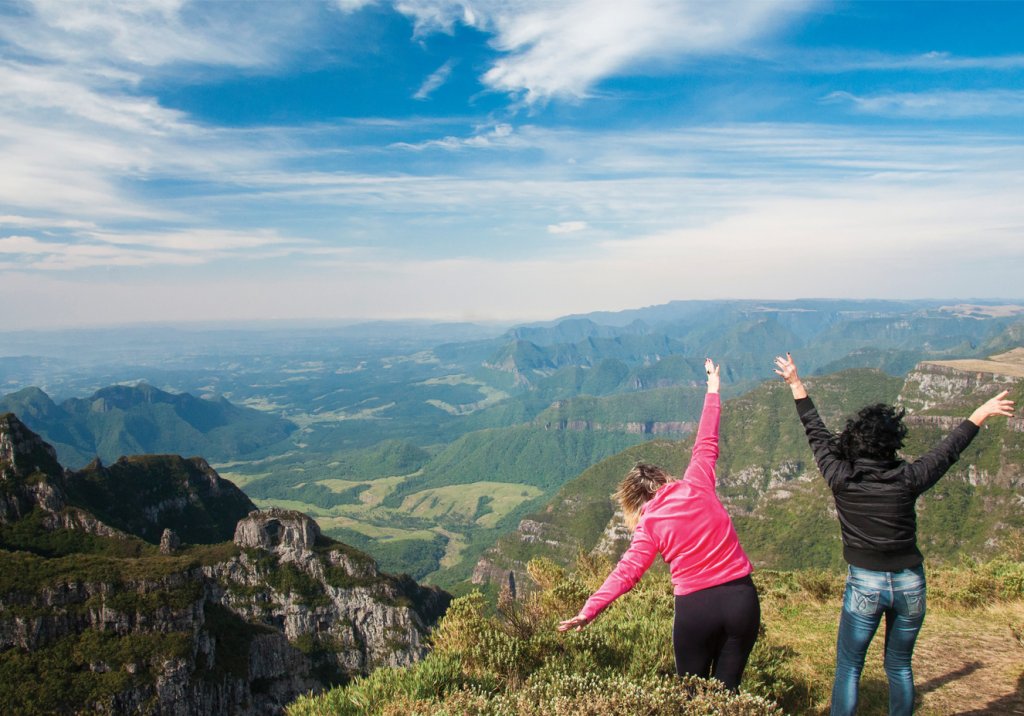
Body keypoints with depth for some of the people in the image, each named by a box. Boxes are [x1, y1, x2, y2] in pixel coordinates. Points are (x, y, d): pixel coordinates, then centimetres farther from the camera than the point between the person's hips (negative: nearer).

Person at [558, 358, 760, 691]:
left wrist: (589, 610, -15)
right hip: (741, 597, 3)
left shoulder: (650, 524, -4)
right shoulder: (697, 484, 1)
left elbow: (626, 571, -12)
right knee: (727, 690, 14)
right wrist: (713, 389, 24)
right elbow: (706, 444, 12)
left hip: (695, 608, -2)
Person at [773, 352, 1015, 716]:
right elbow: (950, 448, 4)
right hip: (910, 583, 2)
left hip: (864, 585, -2)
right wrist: (982, 412, 18)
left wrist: (796, 385, 11)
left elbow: (817, 434, 0)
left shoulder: (841, 479, -12)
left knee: (848, 668, 11)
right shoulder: (907, 479, -11)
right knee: (899, 666, 20)